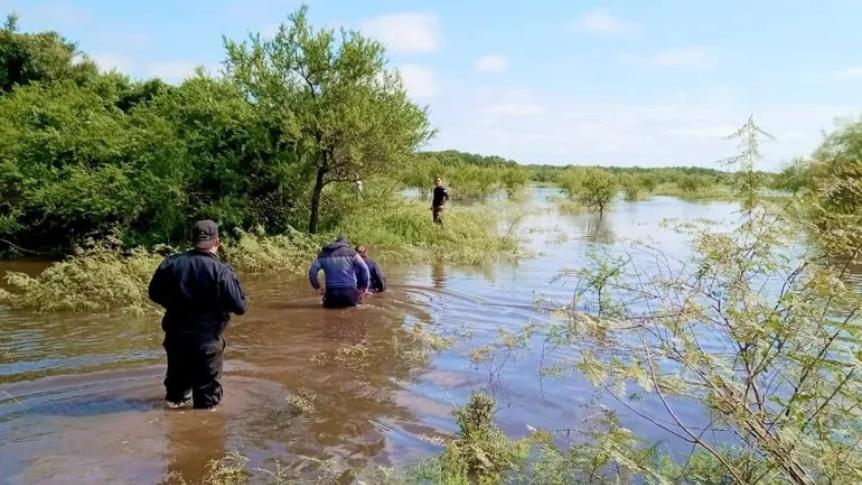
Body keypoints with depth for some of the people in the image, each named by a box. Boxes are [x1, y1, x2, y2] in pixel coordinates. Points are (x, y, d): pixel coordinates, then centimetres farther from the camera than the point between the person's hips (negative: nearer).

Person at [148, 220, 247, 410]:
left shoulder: (171, 263, -4)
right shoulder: (222, 271, -18)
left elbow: (154, 293, 7)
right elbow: (239, 307, -16)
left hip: (176, 335, 5)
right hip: (207, 340, -4)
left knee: (177, 379, 26)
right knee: (207, 388, 9)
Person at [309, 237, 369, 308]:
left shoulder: (323, 254, 11)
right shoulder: (351, 253, 4)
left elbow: (312, 272, 7)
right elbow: (364, 269, -5)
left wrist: (317, 288, 16)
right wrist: (364, 287, 4)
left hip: (332, 294, 2)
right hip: (350, 293, -2)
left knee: (327, 304, 24)